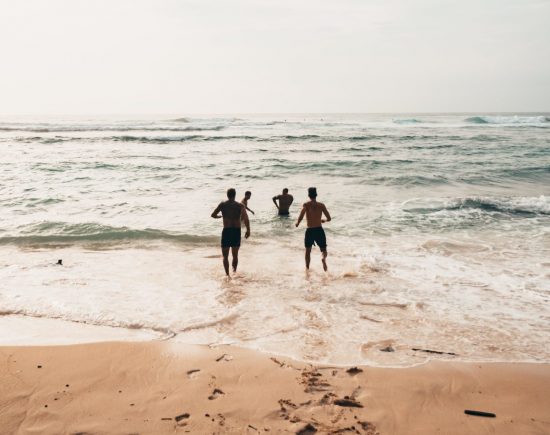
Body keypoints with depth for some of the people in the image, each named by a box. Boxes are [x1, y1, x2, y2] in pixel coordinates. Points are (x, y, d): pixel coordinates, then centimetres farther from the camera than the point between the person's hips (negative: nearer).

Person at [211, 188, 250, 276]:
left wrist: (220, 216, 26)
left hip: (226, 231, -1)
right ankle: (234, 271, 28)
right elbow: (245, 217, -15)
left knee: (225, 256, 6)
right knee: (235, 255, 19)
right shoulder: (240, 205, 0)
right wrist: (248, 230, -13)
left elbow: (213, 215, 4)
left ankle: (227, 274, -8)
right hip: (237, 231, 1)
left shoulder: (222, 205, 1)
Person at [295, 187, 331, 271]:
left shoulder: (306, 205, -5)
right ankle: (323, 258, -25)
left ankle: (307, 268, 24)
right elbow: (329, 218, 2)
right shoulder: (321, 205, 1)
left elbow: (301, 216, -20)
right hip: (319, 230, 0)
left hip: (309, 231, 0)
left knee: (308, 251, 20)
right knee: (323, 250, 9)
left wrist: (297, 223, 0)